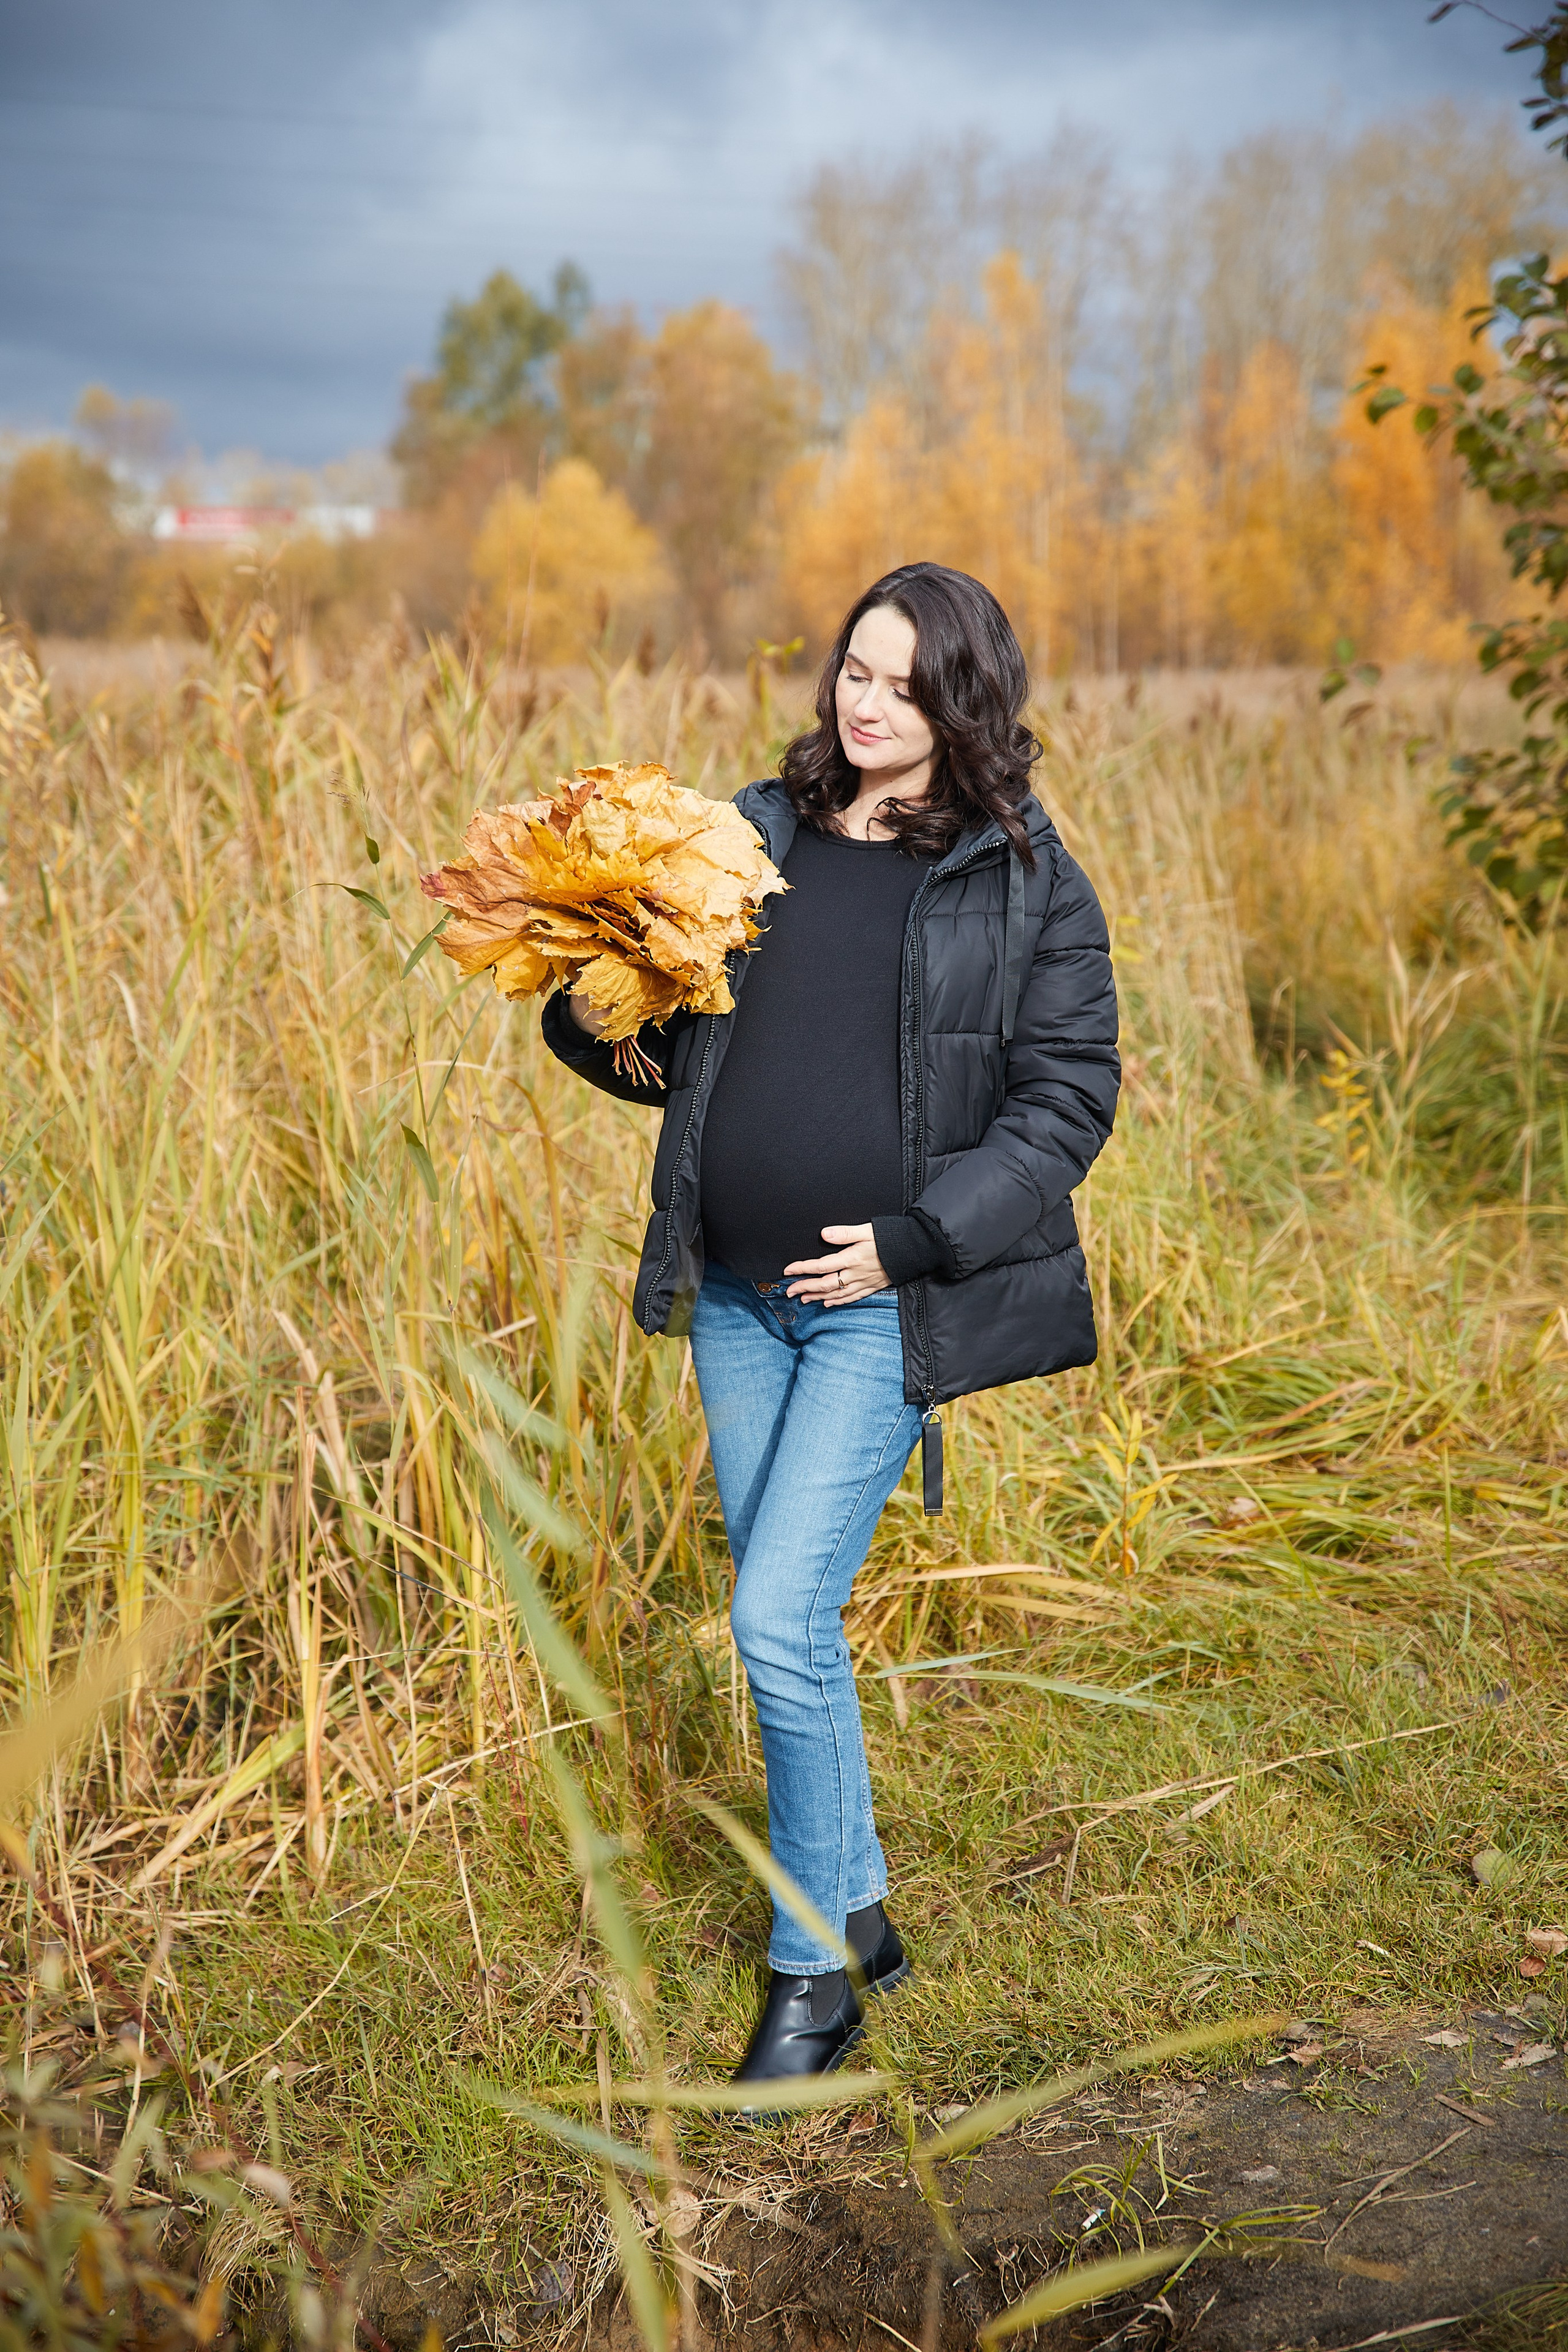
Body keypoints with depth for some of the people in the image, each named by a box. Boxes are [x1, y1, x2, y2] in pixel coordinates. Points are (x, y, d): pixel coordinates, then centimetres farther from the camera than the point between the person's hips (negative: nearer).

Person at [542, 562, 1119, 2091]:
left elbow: (1069, 1101, -5)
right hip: (737, 1298, 5)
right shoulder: (753, 835, 8)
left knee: (778, 1624, -10)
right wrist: (588, 1015, -7)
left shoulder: (1027, 879, -3)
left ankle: (811, 1972, 11)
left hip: (885, 1304, -5)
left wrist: (916, 1238, -14)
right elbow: (679, 1048, 15)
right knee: (786, 1628, 13)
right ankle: (859, 1914, 33)